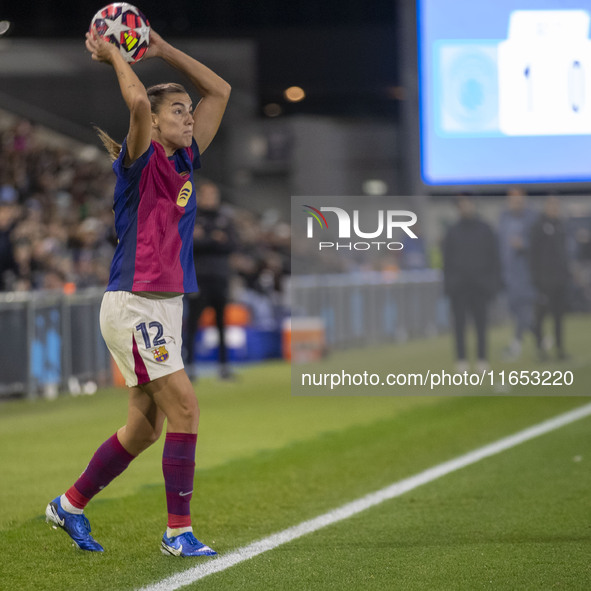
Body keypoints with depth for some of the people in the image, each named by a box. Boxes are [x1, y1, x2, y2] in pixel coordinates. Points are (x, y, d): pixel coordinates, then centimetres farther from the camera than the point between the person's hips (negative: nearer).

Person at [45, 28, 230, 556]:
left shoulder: (185, 161, 12)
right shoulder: (141, 163, -8)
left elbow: (219, 91, 18)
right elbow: (138, 101, -27)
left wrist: (161, 48, 13)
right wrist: (113, 55, -12)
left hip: (165, 307, 8)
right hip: (135, 307, -8)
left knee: (144, 428, 12)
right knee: (185, 409, -13)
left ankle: (70, 506, 26)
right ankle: (179, 531, -8)